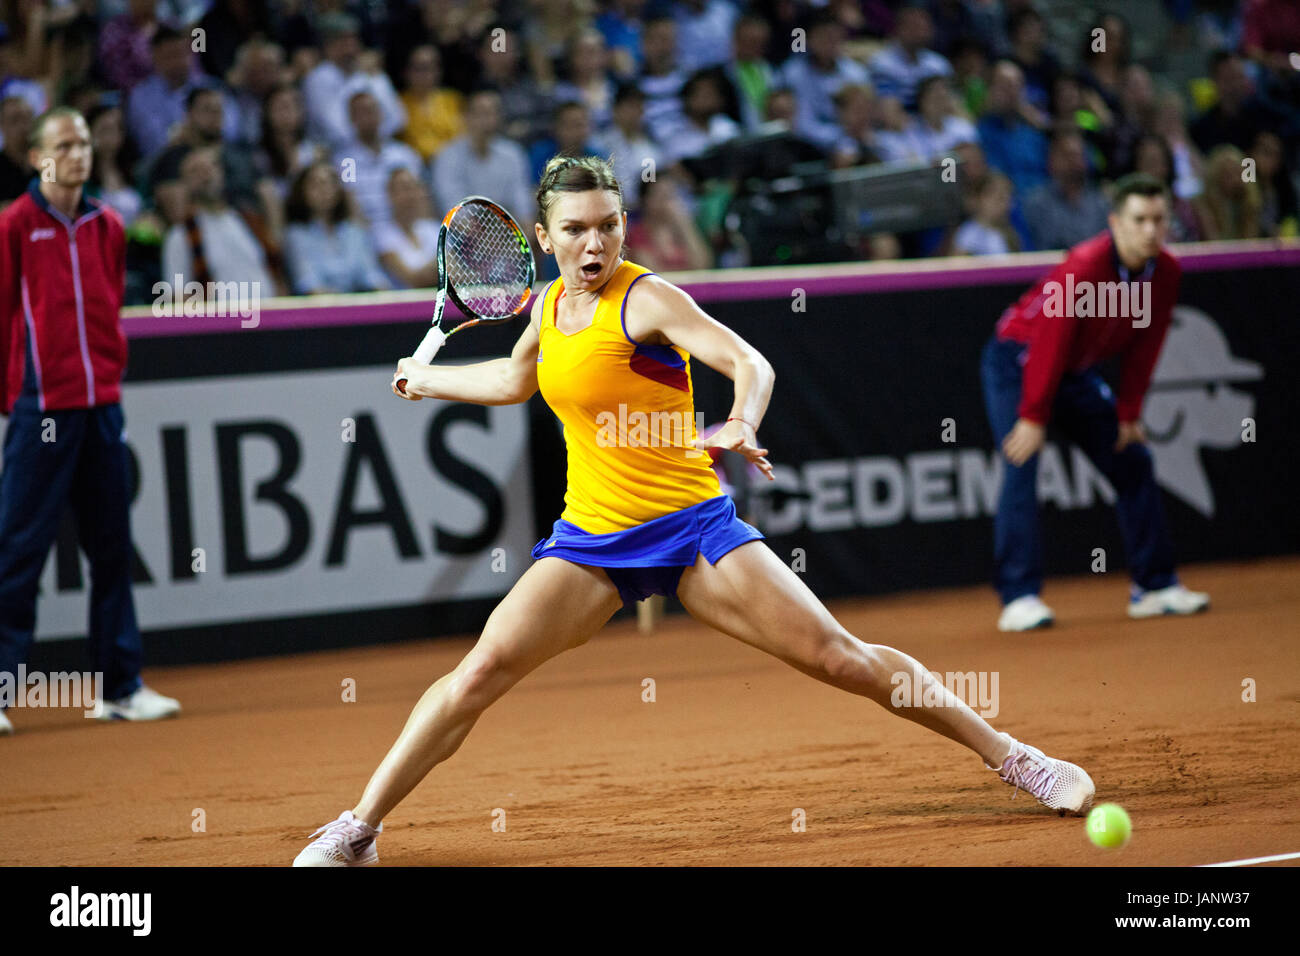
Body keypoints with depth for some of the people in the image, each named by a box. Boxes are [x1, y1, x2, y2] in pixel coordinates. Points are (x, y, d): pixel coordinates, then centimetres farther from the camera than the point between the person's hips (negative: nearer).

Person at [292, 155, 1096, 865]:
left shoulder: (646, 299, -13)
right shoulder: (551, 304, 6)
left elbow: (750, 363, -28)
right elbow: (515, 380, 30)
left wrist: (742, 422, -48)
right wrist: (428, 380, 31)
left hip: (691, 525, -4)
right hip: (589, 539, 5)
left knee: (842, 659, -11)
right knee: (483, 671, -12)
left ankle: (1010, 757, 0)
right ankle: (359, 830, -4)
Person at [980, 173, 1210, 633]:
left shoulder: (1166, 272, -11)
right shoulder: (1083, 267, -32)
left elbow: (1143, 347, 0)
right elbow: (1050, 342, -29)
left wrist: (1128, 414, 1)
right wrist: (1033, 418, -28)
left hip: (1075, 372, 7)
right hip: (1018, 360, -7)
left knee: (1133, 462, 6)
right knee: (1022, 466, -20)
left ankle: (1154, 586, 14)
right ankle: (1019, 598, -20)